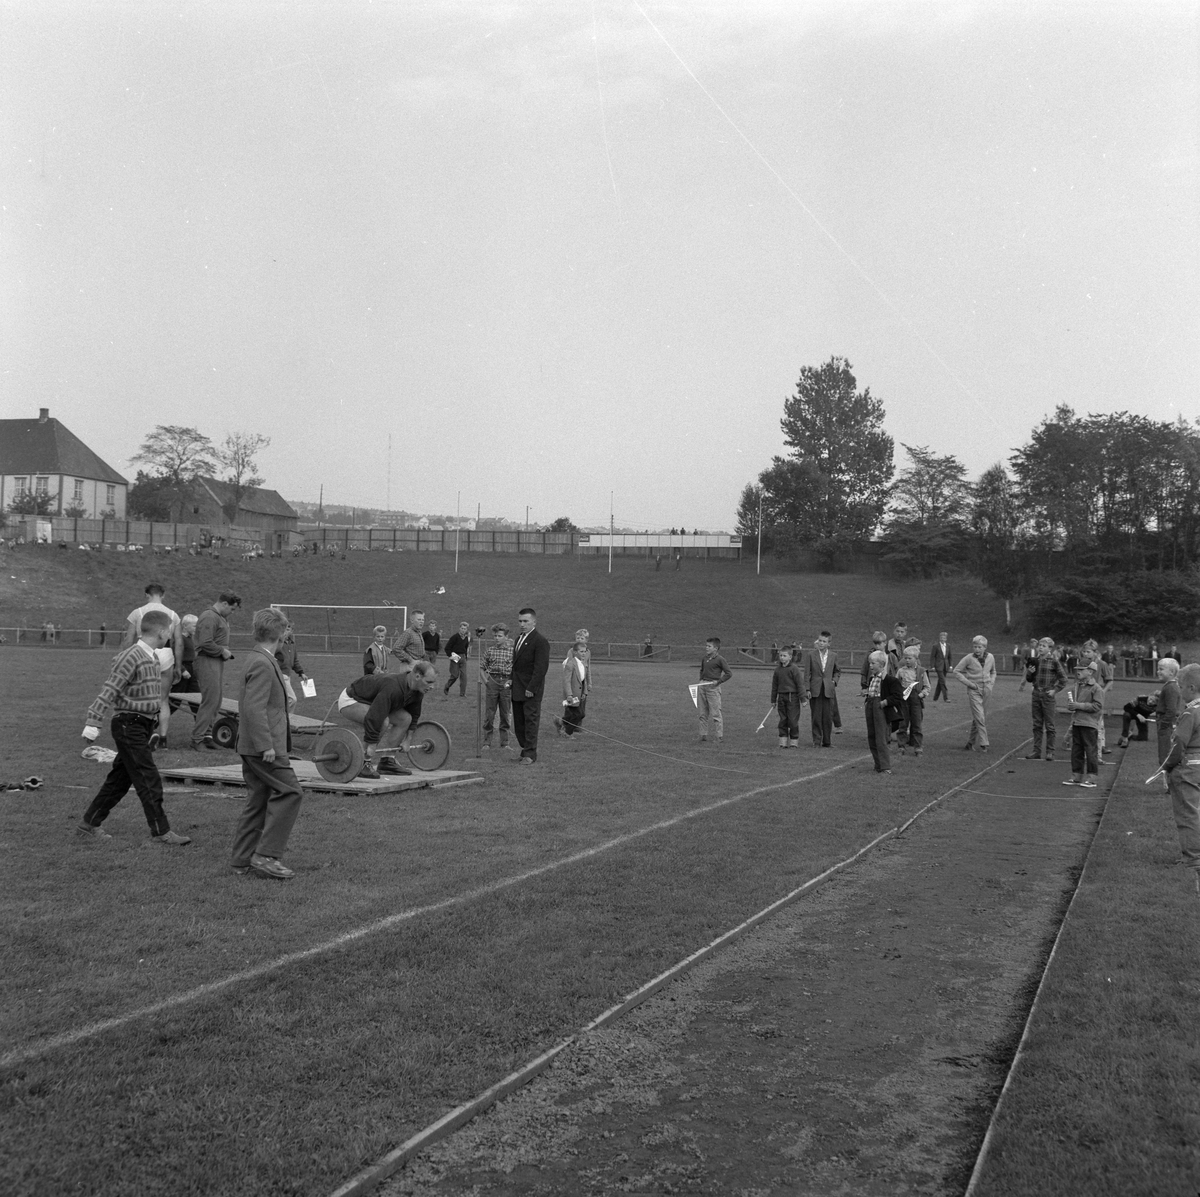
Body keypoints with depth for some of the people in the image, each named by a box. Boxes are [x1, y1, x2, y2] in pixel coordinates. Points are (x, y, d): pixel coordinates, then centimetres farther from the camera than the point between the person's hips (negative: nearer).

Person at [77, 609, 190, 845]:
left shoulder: (153, 658, 13)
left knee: (120, 779, 14)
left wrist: (153, 728, 24)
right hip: (129, 725, -9)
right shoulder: (131, 657, -16)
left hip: (144, 726, 9)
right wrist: (93, 722, -25)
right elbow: (110, 690, -20)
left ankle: (90, 823, 24)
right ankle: (160, 831, -1)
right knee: (149, 780, -6)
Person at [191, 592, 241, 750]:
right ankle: (197, 738, -2)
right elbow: (205, 643, -23)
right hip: (208, 662, -10)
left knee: (216, 701, 11)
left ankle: (207, 734, 19)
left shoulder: (222, 617, 18)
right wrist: (223, 651, -13)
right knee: (210, 700, -9)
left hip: (218, 661, 10)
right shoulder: (209, 617, -15)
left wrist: (226, 651, 8)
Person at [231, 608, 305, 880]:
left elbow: (254, 703, 23)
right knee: (289, 792, -9)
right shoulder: (263, 664, -17)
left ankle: (244, 859, 18)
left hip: (253, 747, 10)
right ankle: (267, 855, -8)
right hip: (264, 746, -10)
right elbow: (254, 708, -24)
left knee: (259, 800, 13)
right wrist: (266, 745, -25)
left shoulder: (261, 661, 15)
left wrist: (283, 703, 17)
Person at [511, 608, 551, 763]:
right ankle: (525, 748, 20)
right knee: (518, 722, 10)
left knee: (531, 720, -3)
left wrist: (531, 688, -20)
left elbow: (541, 668, -17)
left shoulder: (540, 641, -12)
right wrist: (512, 683, 9)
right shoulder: (519, 638, 16)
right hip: (517, 689, 8)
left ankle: (530, 754, 2)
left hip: (531, 691, -8)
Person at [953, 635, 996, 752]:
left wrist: (991, 683, 4)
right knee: (979, 717, -12)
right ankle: (983, 744, -10)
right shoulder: (969, 658, -9)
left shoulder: (990, 657, 3)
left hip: (986, 690, 4)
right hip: (974, 690, -4)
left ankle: (970, 742, 21)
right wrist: (968, 683, -9)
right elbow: (956, 671, -3)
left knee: (980, 718, 9)